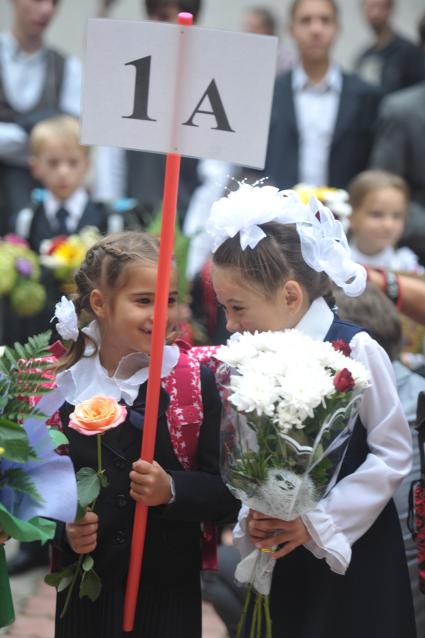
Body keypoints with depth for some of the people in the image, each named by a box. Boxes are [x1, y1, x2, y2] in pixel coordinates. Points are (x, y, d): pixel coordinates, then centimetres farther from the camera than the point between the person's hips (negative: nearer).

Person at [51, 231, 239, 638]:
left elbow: (229, 493, -5)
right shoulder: (57, 385, -1)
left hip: (172, 596, -1)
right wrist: (63, 531, -13)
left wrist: (173, 490, -21)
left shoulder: (196, 382, -4)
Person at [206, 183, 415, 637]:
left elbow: (394, 454, -12)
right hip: (281, 557, 5)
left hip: (352, 556, -5)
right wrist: (252, 518, -8)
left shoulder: (357, 351, -14)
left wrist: (317, 522, -14)